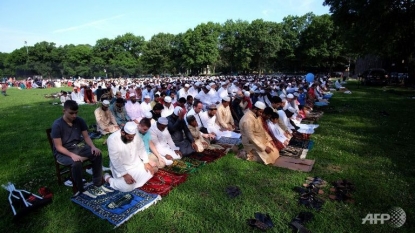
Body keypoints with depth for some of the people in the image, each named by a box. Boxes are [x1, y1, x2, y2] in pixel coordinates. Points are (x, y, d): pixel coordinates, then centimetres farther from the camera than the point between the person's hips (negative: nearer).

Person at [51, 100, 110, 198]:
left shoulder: (80, 121, -3)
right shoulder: (57, 125, -17)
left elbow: (86, 137, 2)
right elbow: (58, 147, -17)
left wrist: (93, 146, -19)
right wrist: (72, 155, -32)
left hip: (78, 147, 5)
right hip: (63, 152, -5)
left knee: (97, 154, -20)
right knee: (76, 163, -35)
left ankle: (97, 185, -11)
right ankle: (81, 190, -13)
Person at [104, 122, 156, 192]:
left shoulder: (134, 135, -11)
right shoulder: (112, 139, -27)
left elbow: (141, 148, 3)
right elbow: (115, 161, -26)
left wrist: (146, 162, -4)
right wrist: (125, 174, -28)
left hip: (136, 163, 6)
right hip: (121, 167, -5)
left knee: (149, 173, -3)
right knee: (127, 187, -20)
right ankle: (108, 178, 6)